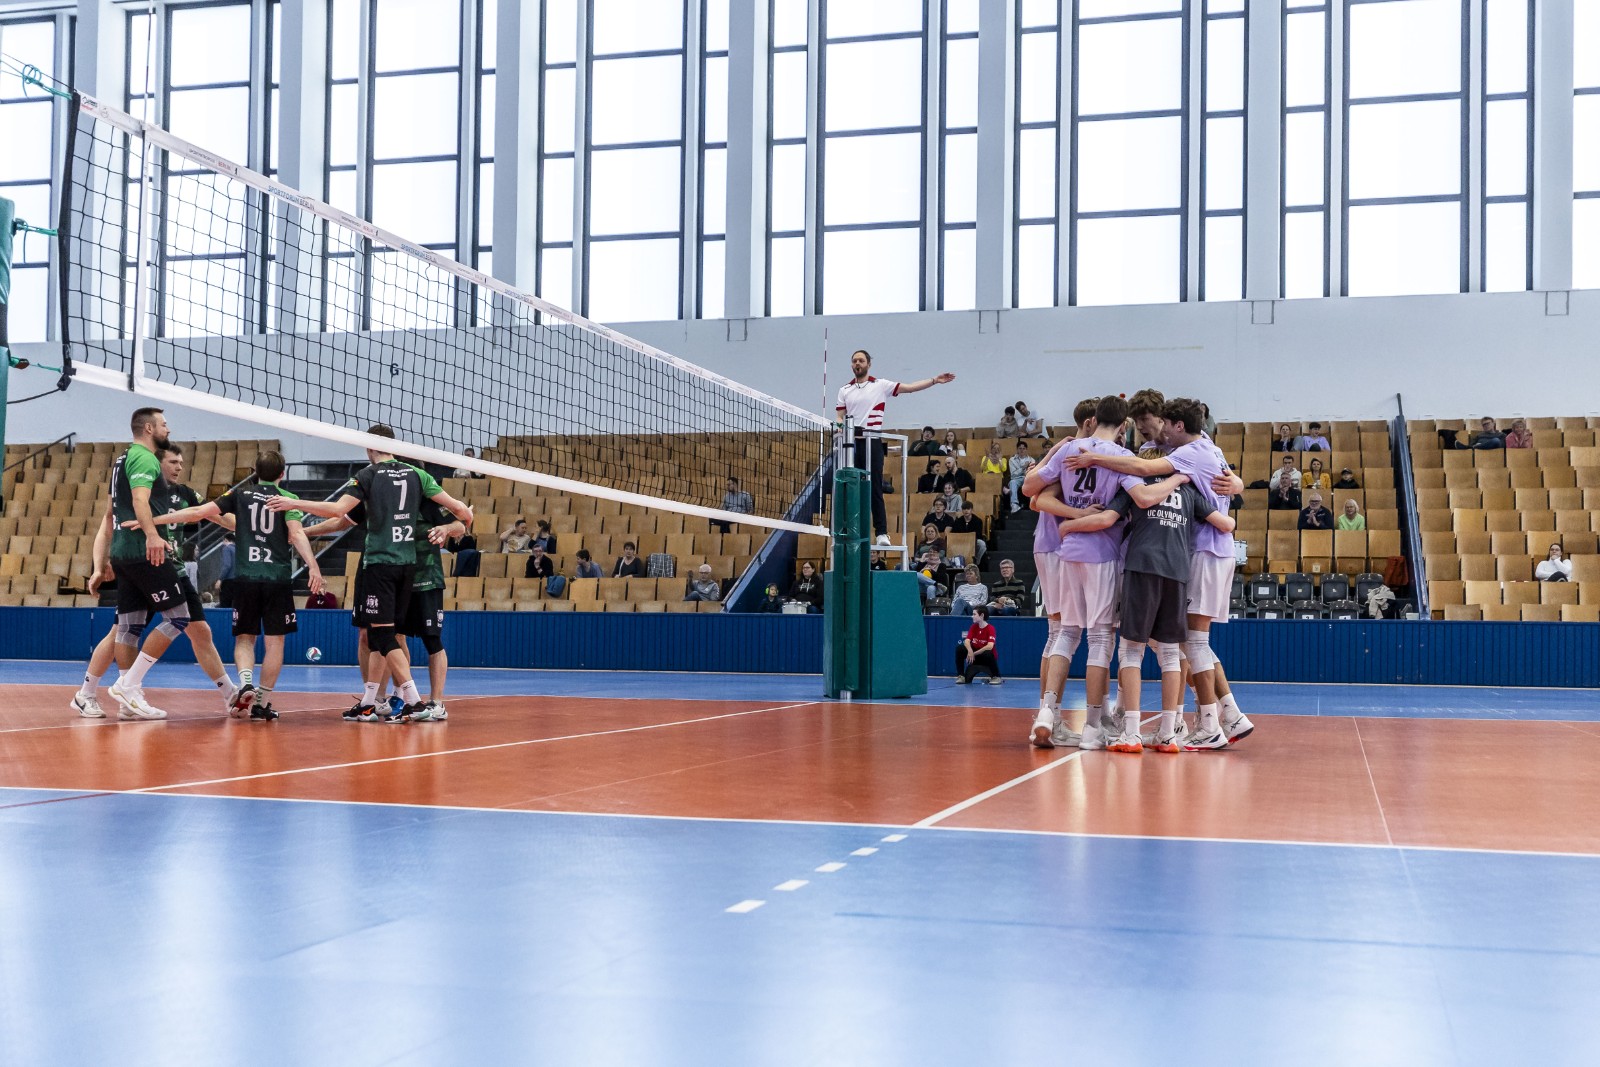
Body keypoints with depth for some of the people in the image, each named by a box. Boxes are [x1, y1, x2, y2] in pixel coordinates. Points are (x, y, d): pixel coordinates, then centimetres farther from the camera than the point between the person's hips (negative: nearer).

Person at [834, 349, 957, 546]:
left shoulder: (881, 385, 5)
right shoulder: (844, 390, 13)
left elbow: (909, 387, 0)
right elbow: (840, 418, 12)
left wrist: (934, 380, -9)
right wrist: (841, 426, -12)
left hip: (872, 443, -2)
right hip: (851, 443, 2)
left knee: (875, 489, -4)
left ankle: (881, 532, -3)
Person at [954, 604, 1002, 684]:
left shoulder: (990, 629, -16)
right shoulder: (973, 627, 0)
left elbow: (990, 646, -29)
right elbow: (967, 641, -12)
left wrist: (974, 653, -29)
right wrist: (970, 651, -33)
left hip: (987, 658, -5)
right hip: (975, 656, 5)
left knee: (988, 653, -38)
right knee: (960, 648, -17)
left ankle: (996, 677, -14)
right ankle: (960, 676, -5)